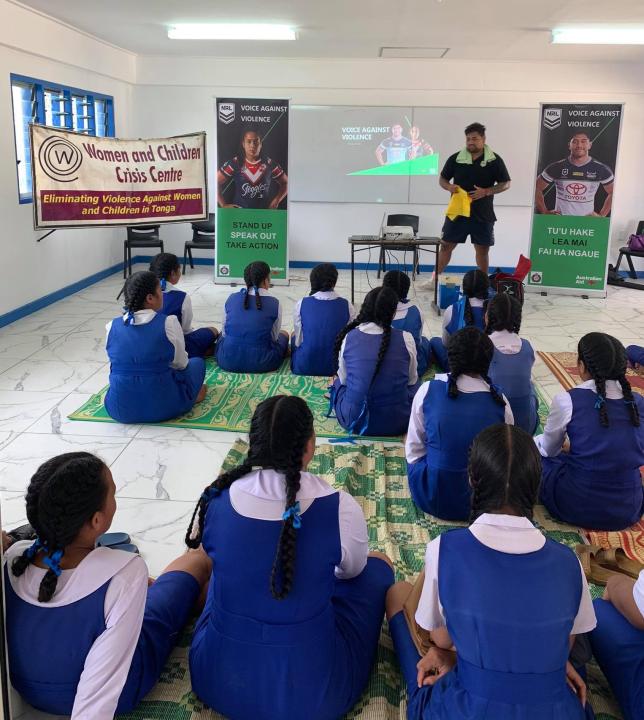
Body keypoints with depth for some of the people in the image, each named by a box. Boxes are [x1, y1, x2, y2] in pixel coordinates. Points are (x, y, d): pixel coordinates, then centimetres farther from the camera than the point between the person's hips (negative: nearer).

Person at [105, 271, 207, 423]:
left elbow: (118, 363, 11)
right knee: (197, 362, 23)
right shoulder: (168, 323, -13)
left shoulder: (112, 326, -2)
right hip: (162, 407, -3)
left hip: (119, 410, 3)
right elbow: (181, 363, 0)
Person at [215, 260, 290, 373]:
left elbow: (225, 332, 8)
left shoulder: (231, 298, 0)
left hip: (227, 361, 3)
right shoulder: (274, 303, -8)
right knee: (284, 334, 27)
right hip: (260, 364, -3)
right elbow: (273, 337, 2)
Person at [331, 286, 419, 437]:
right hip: (396, 423, -1)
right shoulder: (406, 338, -9)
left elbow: (343, 378, 7)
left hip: (353, 420, 2)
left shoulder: (349, 337, -6)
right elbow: (411, 380, 5)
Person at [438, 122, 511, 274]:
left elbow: (505, 184, -1)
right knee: (446, 246, 3)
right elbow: (442, 179, 10)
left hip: (483, 215, -1)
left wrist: (486, 192, -17)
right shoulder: (455, 159, 1)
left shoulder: (495, 160, -2)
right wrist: (449, 187, -14)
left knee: (482, 250, 6)